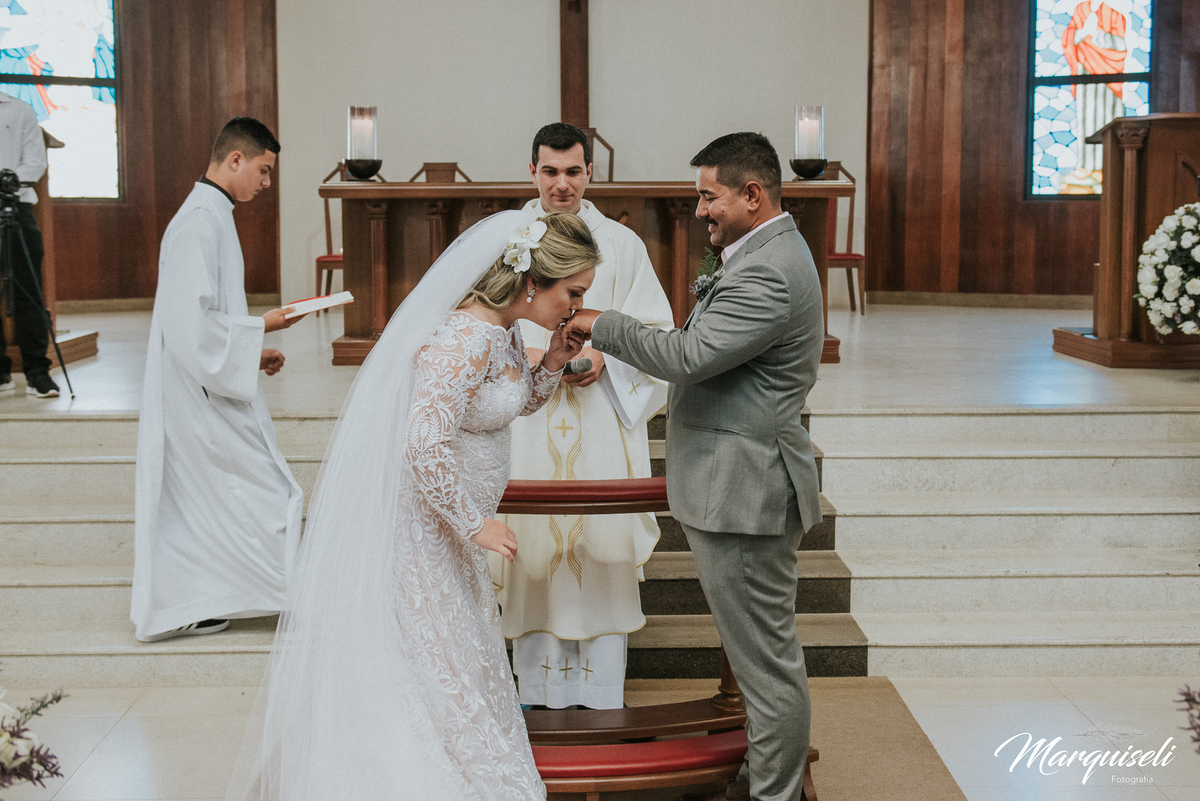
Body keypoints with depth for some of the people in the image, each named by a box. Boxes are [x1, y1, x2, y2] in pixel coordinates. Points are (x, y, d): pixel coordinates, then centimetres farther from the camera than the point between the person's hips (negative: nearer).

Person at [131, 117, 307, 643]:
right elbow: (191, 321, -25)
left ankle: (177, 610, 21)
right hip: (203, 396, -10)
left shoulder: (209, 215, 13)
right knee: (258, 489, 0)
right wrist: (259, 328, -14)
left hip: (201, 387, 10)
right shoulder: (200, 221, -19)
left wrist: (251, 354, 13)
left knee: (192, 496, 13)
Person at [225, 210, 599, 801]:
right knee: (431, 670, 2)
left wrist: (553, 363, 1)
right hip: (420, 528, -10)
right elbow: (425, 445, -33)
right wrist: (475, 525, -22)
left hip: (446, 525, 10)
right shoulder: (468, 340, -26)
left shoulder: (502, 330, 3)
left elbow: (518, 403, 21)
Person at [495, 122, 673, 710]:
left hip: (602, 420, 0)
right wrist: (523, 354, -12)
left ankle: (601, 693, 13)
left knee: (602, 545, 1)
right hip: (527, 422, 0)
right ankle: (539, 685, 16)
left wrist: (603, 357, -12)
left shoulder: (620, 244, 5)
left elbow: (655, 331, 5)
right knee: (533, 545, 2)